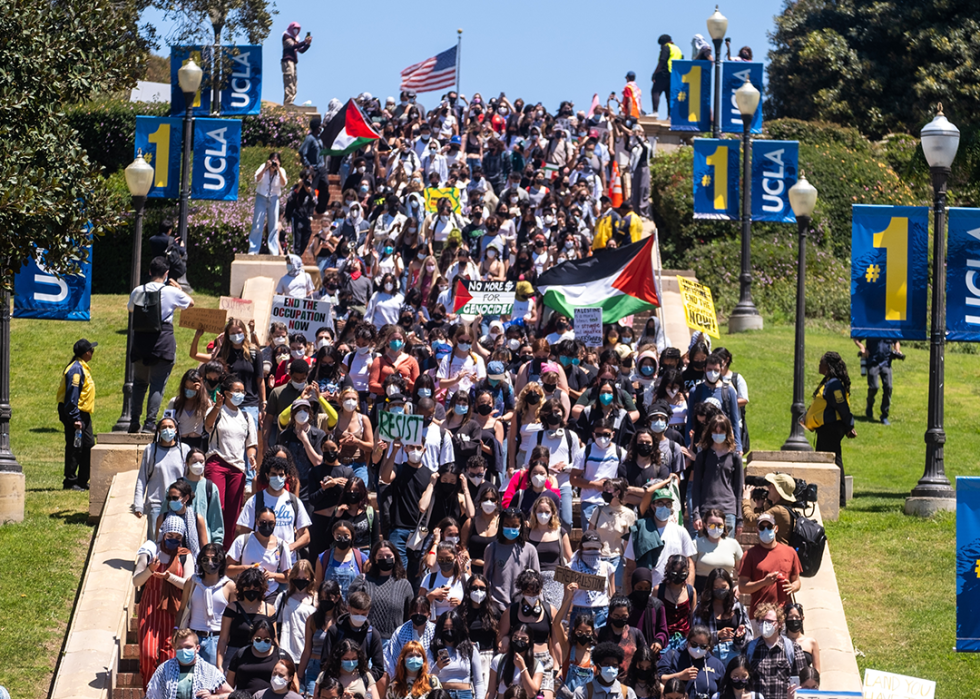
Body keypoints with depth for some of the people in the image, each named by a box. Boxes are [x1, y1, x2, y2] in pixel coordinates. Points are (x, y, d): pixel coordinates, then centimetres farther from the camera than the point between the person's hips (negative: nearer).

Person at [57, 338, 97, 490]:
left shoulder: (83, 368, 15)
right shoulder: (76, 369, -17)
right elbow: (72, 395, -21)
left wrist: (81, 417, 19)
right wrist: (75, 419, -24)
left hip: (83, 414, 10)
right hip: (75, 414, -10)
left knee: (89, 445, 12)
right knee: (74, 447, -5)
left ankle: (83, 481, 18)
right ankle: (70, 482, 0)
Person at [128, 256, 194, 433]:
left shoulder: (138, 291, 2)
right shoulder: (171, 292, -6)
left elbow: (130, 309, 20)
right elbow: (191, 303, 11)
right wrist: (179, 288, 25)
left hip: (140, 341, 3)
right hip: (163, 342, -3)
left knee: (139, 382, 16)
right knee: (158, 385, 0)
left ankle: (134, 421, 13)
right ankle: (150, 423, -6)